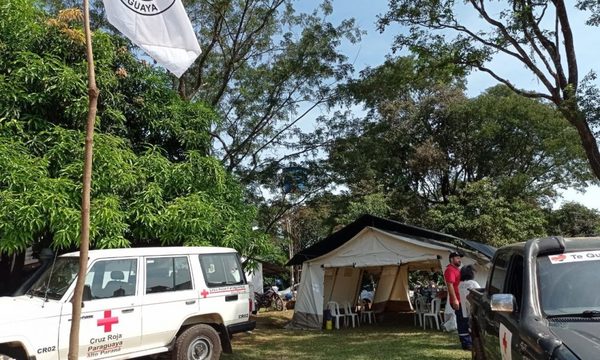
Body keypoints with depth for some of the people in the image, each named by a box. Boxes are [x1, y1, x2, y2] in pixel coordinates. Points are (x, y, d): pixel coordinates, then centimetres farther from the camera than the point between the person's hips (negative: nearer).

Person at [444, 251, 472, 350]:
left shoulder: (457, 269, 21)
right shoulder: (450, 270, -13)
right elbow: (450, 285, -21)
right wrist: (455, 299, -26)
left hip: (463, 300, 10)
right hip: (458, 301, -10)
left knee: (466, 322, 15)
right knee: (463, 323, -6)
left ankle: (468, 342, 23)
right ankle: (466, 344, -1)